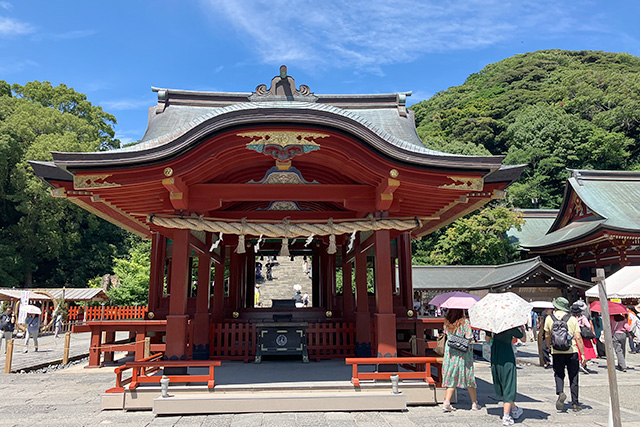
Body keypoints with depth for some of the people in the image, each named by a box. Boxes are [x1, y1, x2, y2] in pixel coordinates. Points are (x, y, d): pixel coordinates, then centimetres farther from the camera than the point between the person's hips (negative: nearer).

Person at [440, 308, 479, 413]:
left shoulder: (447, 322, 2)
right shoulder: (464, 322, -12)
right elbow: (469, 338, -13)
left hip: (450, 352, 4)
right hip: (462, 353, -4)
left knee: (451, 378, 10)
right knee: (469, 378, 11)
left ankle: (446, 402, 1)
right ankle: (474, 403, 22)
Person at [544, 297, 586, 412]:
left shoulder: (549, 318, 2)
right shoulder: (572, 319, 0)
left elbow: (547, 336, 9)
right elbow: (578, 338, -4)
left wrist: (549, 346, 29)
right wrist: (583, 354, 1)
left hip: (556, 353, 0)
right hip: (572, 351, 0)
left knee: (558, 374, 13)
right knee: (573, 378, 10)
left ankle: (560, 393, -13)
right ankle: (575, 404, 14)